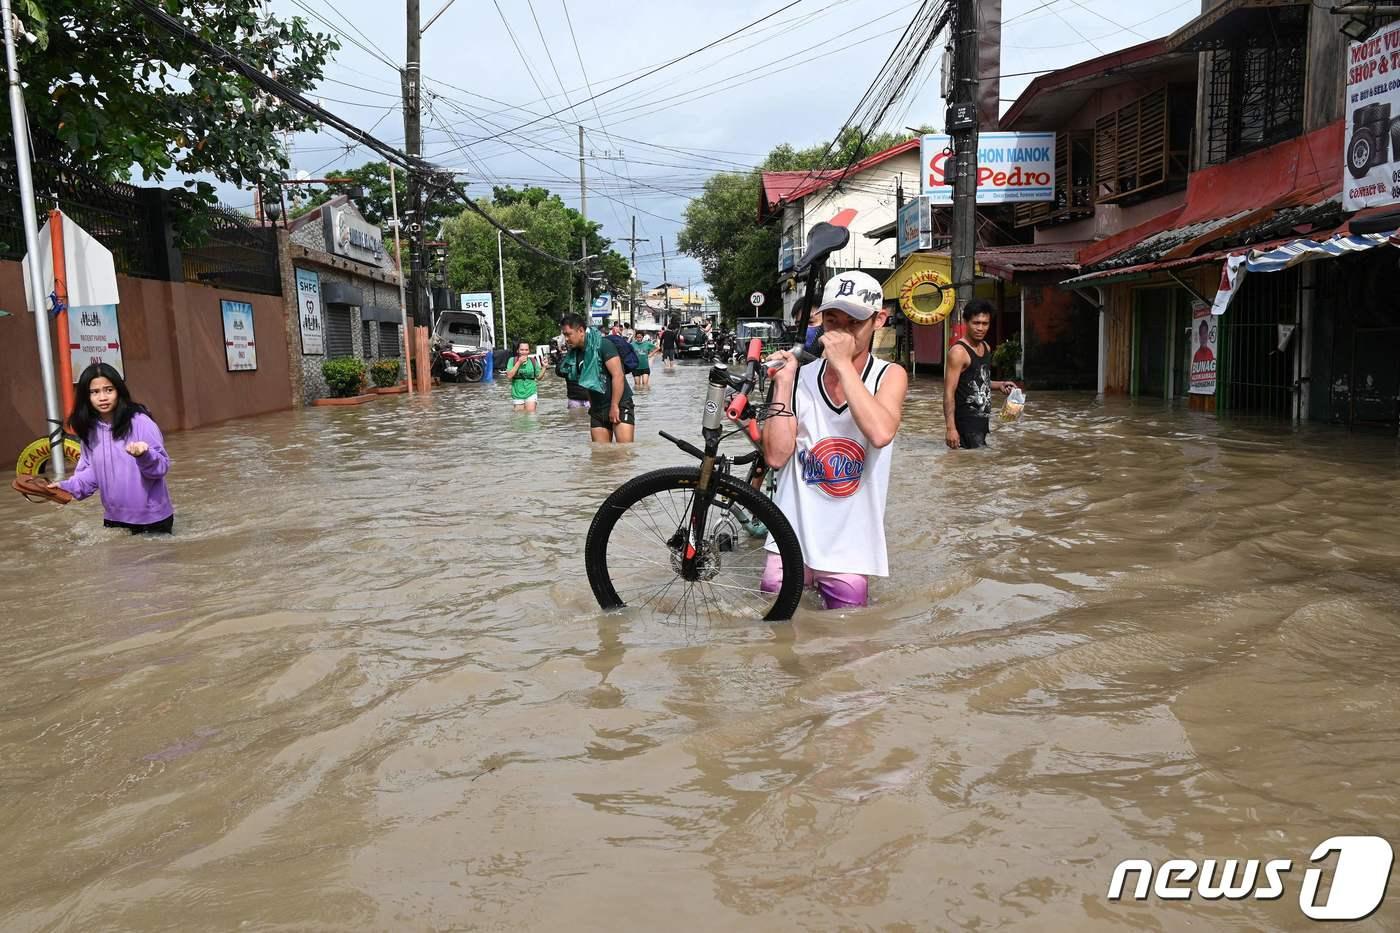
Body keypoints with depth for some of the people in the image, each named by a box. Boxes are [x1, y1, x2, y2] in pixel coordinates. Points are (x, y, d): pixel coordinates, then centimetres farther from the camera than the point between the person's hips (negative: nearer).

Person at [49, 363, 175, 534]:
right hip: (114, 518, 5)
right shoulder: (89, 429, 1)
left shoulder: (140, 422, -15)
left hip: (152, 518, -5)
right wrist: (68, 487, -7)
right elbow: (91, 471, 9)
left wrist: (145, 455, -34)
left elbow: (162, 466, -15)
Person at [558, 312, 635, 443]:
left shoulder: (603, 345, -13)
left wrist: (614, 406, -19)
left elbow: (618, 376, -18)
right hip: (597, 409, 7)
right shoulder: (574, 353, 8)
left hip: (619, 405, -7)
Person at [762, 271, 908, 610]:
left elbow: (881, 433, -26)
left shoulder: (889, 376, -4)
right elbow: (776, 456, -9)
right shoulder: (799, 378, -1)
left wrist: (843, 364, -22)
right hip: (792, 543, 1)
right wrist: (782, 384, -13)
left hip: (850, 552, -1)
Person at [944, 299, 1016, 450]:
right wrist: (951, 428, -25)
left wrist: (999, 385, 8)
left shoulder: (986, 348, 12)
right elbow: (949, 393, -19)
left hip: (982, 420, 9)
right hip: (966, 422, -9)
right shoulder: (959, 352, -15)